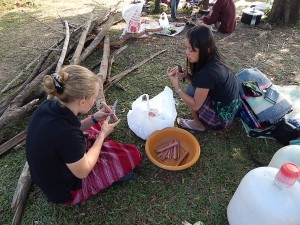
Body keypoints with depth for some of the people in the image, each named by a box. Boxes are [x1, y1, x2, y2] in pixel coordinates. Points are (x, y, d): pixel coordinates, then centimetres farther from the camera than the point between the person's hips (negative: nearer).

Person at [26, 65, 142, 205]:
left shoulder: (48, 106, -16)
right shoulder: (66, 133, -40)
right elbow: (83, 171, -22)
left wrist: (94, 119, -6)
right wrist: (103, 134, -14)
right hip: (65, 191, -7)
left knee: (98, 125, 17)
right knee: (132, 155, -3)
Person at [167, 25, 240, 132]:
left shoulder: (207, 73, -31)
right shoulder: (213, 60, -6)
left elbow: (195, 105, -23)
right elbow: (198, 81, 9)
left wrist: (177, 86, -21)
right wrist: (185, 75, -8)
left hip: (222, 117, -8)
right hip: (229, 107, 8)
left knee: (190, 91, -10)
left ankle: (199, 124, 9)